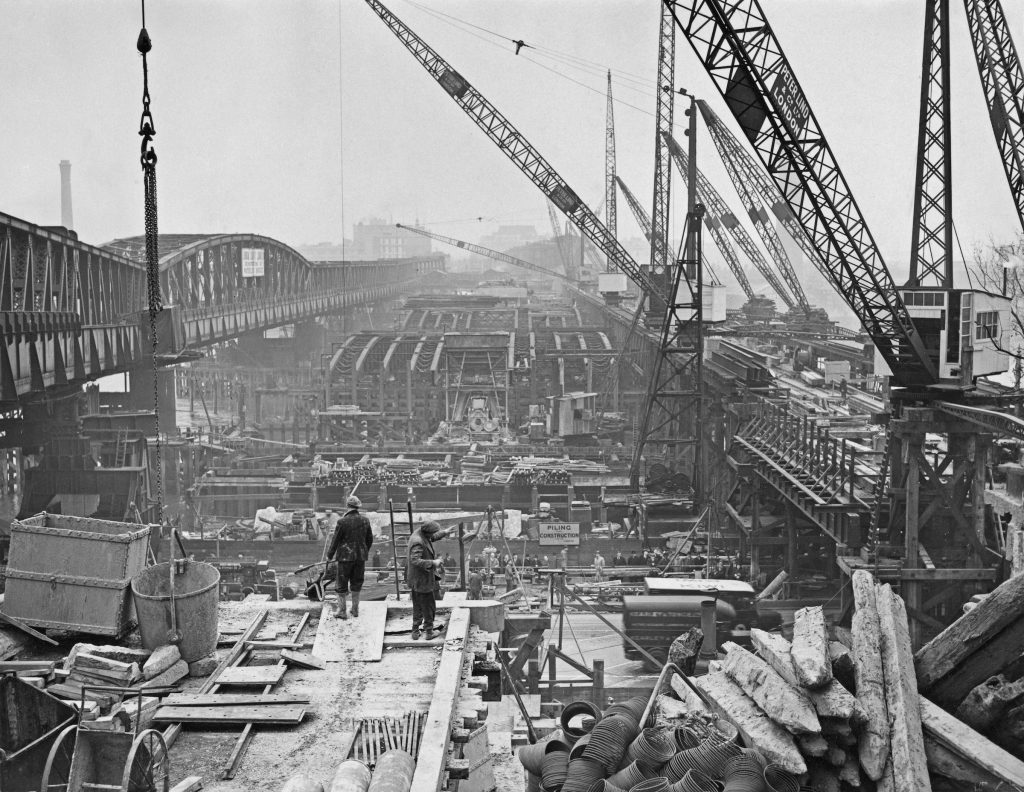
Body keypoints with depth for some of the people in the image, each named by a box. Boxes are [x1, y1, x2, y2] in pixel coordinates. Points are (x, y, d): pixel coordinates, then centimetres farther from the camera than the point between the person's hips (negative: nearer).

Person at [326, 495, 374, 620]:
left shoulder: (342, 522, -15)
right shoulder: (365, 521, 0)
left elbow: (335, 540, -9)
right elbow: (370, 539, 10)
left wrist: (330, 555, 5)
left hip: (345, 556, -4)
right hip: (360, 556, 4)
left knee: (341, 584, 6)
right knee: (356, 583, 15)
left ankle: (341, 610, 8)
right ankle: (355, 609, 21)